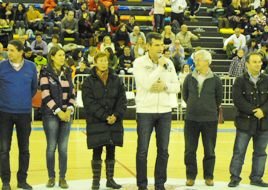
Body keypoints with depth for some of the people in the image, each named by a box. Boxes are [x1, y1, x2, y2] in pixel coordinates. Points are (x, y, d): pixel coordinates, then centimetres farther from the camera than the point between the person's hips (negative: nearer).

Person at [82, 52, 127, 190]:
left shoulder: (116, 80, 7)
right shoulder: (89, 81, -1)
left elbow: (122, 100, 4)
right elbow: (89, 103, -9)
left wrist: (116, 115, -11)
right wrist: (105, 117, -15)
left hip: (114, 122, 3)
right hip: (96, 122, -3)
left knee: (111, 151, 8)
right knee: (97, 152, 1)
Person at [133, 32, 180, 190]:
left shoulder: (169, 63, 6)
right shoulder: (139, 63, -7)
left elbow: (177, 87, 7)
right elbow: (146, 84, -20)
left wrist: (165, 86, -13)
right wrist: (159, 67, -15)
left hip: (165, 111, 4)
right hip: (145, 111, -4)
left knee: (163, 150, 9)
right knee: (143, 150, 3)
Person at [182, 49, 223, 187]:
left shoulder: (215, 80, -5)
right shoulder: (189, 78, -1)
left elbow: (219, 98, 10)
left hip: (210, 120, -1)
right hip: (191, 119, 1)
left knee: (209, 151, 7)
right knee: (190, 150, 6)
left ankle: (209, 177, 21)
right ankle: (191, 176, 19)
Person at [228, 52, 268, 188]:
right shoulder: (240, 81, -2)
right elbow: (238, 100, -12)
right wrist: (254, 111, -17)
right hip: (245, 122, -3)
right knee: (239, 152, 0)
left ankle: (256, 178, 20)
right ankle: (235, 178, 9)